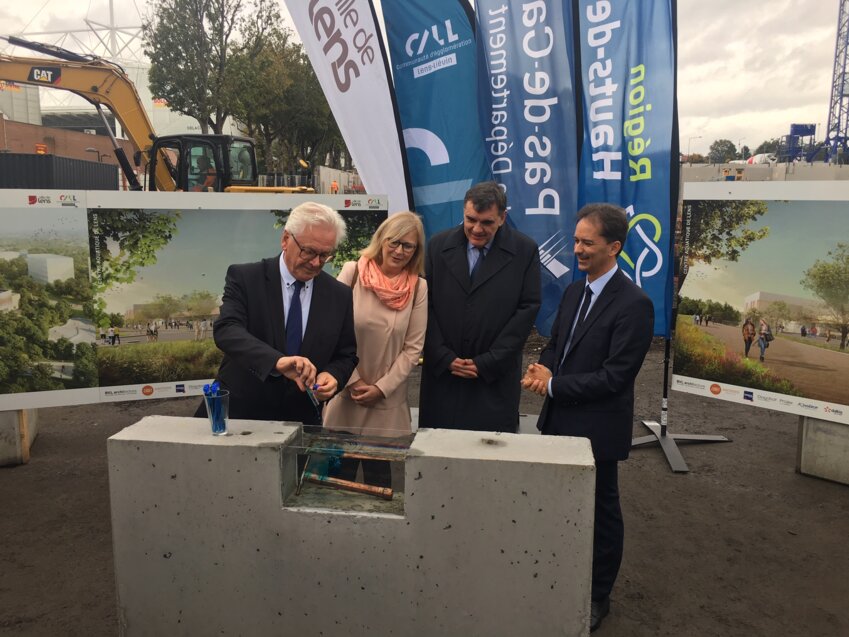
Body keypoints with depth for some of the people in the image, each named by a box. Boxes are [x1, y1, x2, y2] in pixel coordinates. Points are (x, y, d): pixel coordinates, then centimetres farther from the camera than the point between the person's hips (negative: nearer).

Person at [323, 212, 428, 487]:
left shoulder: (418, 288, -2)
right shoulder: (352, 272, -5)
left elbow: (413, 348, -1)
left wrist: (381, 388, -6)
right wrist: (353, 381, -6)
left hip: (387, 401, 1)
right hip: (345, 394, 0)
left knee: (378, 475, 9)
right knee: (340, 474, 7)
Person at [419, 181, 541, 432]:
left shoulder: (525, 251, -3)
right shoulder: (438, 245, 3)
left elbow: (527, 309, -5)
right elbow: (426, 305, 2)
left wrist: (487, 363, -8)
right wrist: (445, 358, -6)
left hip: (496, 378, -1)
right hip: (442, 373, 2)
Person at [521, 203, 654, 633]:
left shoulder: (633, 304, -19)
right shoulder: (573, 292, 6)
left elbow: (614, 376, -22)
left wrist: (553, 385, -18)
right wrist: (543, 368, -8)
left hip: (597, 428, -7)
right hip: (560, 421, 7)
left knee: (600, 511, 12)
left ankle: (597, 597, 32)